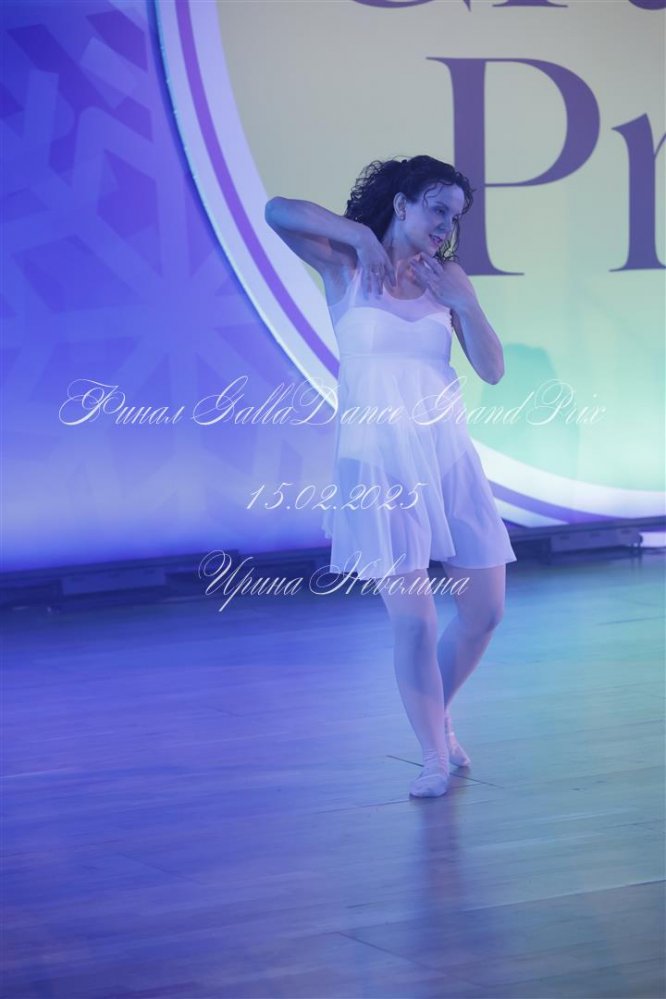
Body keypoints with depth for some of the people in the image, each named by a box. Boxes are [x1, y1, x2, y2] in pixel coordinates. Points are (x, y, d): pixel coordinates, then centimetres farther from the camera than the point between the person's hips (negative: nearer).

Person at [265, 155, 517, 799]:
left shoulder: (447, 278, 9)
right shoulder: (347, 266, -1)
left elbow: (492, 370, 4)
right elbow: (277, 212, -15)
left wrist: (461, 302, -8)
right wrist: (360, 234, -18)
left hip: (449, 456, 4)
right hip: (380, 461, -4)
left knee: (484, 610, 7)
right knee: (413, 622, -8)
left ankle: (438, 718, 32)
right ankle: (434, 757, 7)